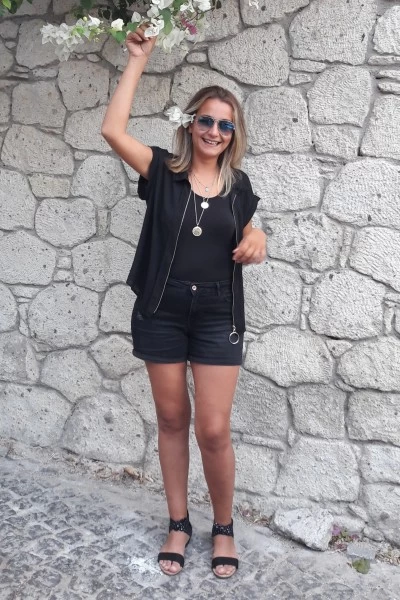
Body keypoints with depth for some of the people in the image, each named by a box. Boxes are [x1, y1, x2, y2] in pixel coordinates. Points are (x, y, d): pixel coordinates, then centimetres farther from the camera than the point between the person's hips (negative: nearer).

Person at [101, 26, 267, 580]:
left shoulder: (238, 186, 6)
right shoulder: (163, 171, -1)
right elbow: (112, 129, -15)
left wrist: (257, 239, -7)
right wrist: (139, 59, -10)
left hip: (218, 316, 1)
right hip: (162, 312, 0)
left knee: (213, 430, -3)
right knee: (171, 421, 10)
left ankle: (224, 527, 20)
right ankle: (179, 524, 26)